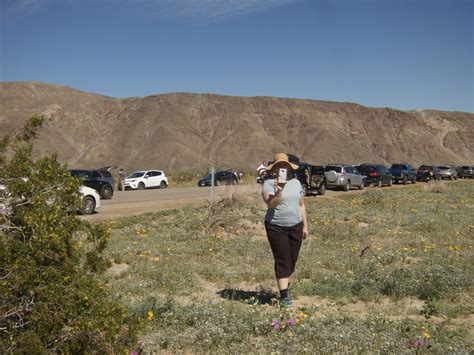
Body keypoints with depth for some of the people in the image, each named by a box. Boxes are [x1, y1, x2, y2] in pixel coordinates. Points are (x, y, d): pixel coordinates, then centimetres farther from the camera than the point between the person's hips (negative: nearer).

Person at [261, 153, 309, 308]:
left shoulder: (296, 182, 9)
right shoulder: (269, 183, -7)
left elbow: (302, 205, 14)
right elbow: (271, 204, -22)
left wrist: (305, 226, 12)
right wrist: (280, 190, -35)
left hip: (296, 227, 5)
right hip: (277, 228, -5)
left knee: (292, 261, 10)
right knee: (282, 262, -5)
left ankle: (286, 289, 28)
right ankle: (284, 296, -1)